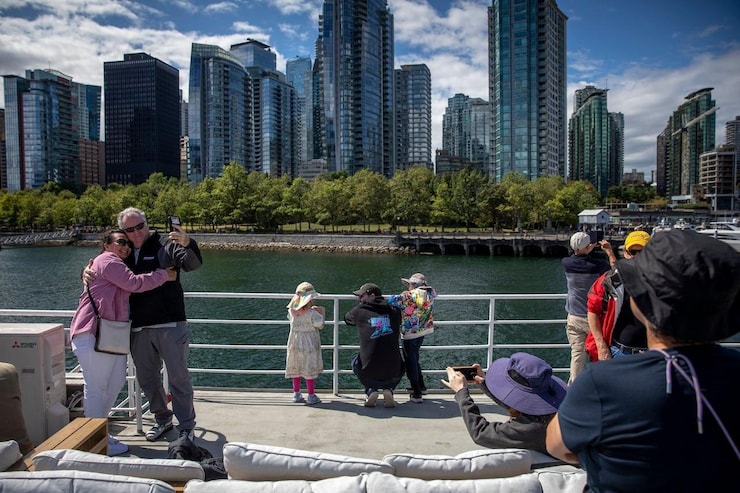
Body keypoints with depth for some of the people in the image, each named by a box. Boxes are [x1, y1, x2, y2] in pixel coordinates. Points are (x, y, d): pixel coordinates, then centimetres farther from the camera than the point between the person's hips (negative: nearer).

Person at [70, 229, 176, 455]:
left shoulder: (117, 266, 28)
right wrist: (164, 274, -7)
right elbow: (134, 283, -16)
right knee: (96, 388, -3)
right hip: (93, 334, -11)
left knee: (114, 384, 14)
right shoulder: (107, 261, -6)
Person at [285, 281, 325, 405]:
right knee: (310, 369, 6)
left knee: (296, 369, 16)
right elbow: (320, 326, -11)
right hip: (309, 344, -5)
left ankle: (296, 394, 25)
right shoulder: (312, 313, -22)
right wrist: (322, 313, 3)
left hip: (294, 343, 5)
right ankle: (311, 396, 13)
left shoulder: (292, 311, -6)